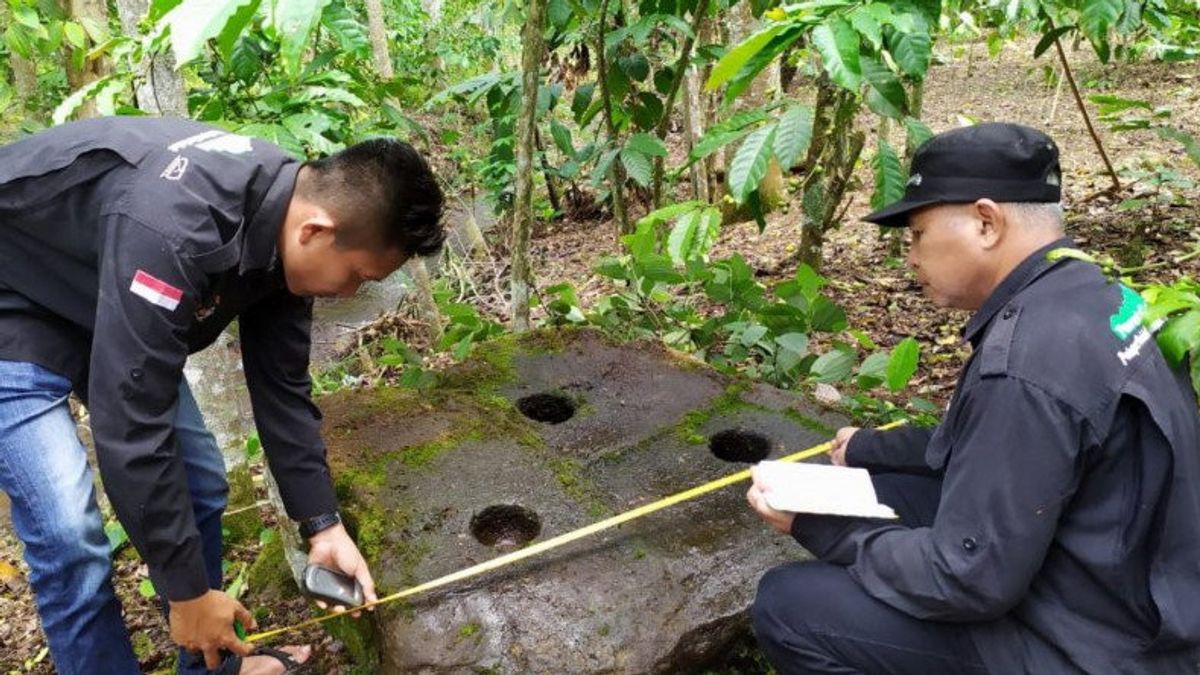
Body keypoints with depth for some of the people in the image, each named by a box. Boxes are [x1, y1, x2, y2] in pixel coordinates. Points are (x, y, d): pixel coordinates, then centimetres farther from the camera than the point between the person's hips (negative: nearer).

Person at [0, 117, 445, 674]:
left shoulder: (285, 218, -14)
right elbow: (131, 428, -36)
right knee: (71, 536, -15)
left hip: (95, 299, 8)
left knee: (199, 480, 6)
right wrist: (187, 590, -26)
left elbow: (281, 387, -5)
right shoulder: (175, 230, -41)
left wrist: (324, 525, -5)